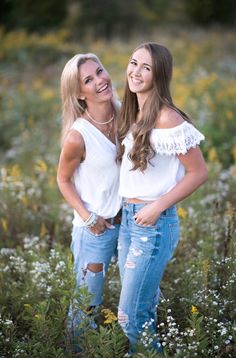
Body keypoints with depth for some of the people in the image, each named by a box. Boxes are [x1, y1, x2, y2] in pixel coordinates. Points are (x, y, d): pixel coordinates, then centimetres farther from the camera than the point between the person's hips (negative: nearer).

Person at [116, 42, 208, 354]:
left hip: (153, 224, -8)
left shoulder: (167, 119, -17)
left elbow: (199, 172, -14)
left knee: (130, 316, -4)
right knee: (143, 309, 17)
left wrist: (159, 206, -17)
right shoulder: (133, 115, 8)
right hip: (127, 219, 8)